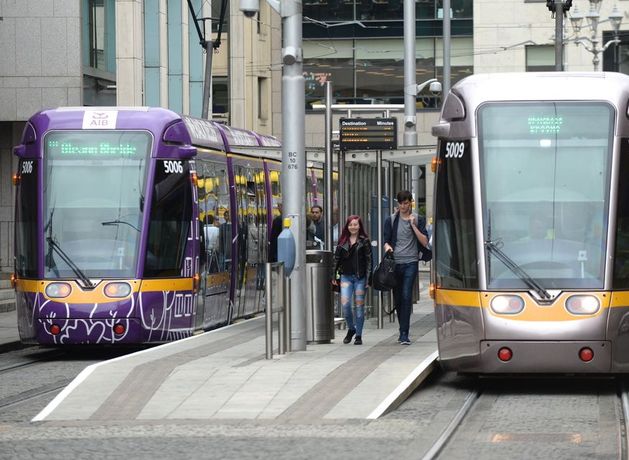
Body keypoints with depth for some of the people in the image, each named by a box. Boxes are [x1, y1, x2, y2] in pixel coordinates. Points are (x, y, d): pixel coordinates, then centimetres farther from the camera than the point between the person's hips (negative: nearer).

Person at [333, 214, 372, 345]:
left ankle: (358, 335, 9)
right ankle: (351, 328, 15)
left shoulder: (364, 241, 1)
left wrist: (368, 279, -9)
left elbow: (369, 261, -2)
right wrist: (334, 276, 8)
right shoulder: (343, 241, 10)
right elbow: (337, 259, 14)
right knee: (345, 304, -8)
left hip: (360, 277, -2)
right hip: (346, 276, 2)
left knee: (359, 306, 0)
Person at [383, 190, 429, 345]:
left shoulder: (418, 220, 7)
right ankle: (403, 331, 20)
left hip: (411, 263, -2)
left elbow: (424, 242, 0)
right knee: (397, 298, 5)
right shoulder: (391, 220, 10)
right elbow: (386, 240, 7)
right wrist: (387, 246, -16)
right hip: (395, 263, 2)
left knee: (406, 296, -14)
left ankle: (404, 333, -16)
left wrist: (413, 226, -8)